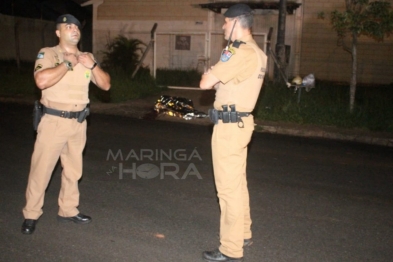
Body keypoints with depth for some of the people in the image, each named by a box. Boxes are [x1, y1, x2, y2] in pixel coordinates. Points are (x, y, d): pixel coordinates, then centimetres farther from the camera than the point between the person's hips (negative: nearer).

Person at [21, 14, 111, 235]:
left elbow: (106, 84, 6)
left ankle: (68, 210, 28)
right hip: (54, 121, -5)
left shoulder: (87, 57, 11)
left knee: (73, 169, 14)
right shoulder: (47, 54, -5)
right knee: (41, 169, 1)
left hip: (79, 122, 5)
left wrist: (92, 65, -8)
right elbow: (42, 81, -24)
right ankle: (31, 215, 15)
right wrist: (68, 63, -16)